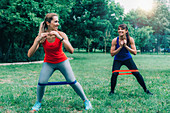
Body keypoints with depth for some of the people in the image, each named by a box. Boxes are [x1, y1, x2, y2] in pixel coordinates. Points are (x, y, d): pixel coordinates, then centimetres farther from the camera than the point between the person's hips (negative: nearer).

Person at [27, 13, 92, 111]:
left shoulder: (61, 34, -18)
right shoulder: (41, 37, -17)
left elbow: (71, 51, -30)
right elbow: (29, 55, -26)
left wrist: (60, 38, -39)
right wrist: (38, 40, -38)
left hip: (62, 61, 0)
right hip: (48, 63, 1)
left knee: (73, 82, -8)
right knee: (41, 83, -15)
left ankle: (86, 100, 12)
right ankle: (38, 102, 13)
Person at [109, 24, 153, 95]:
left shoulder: (130, 39, -17)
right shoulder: (115, 40, -19)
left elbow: (135, 52, -19)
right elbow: (112, 54, -18)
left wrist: (125, 46, -30)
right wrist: (120, 47, -29)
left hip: (128, 59, 1)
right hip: (117, 60, -1)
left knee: (137, 73, -5)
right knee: (114, 74, -19)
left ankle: (146, 90, 14)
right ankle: (112, 91, 3)